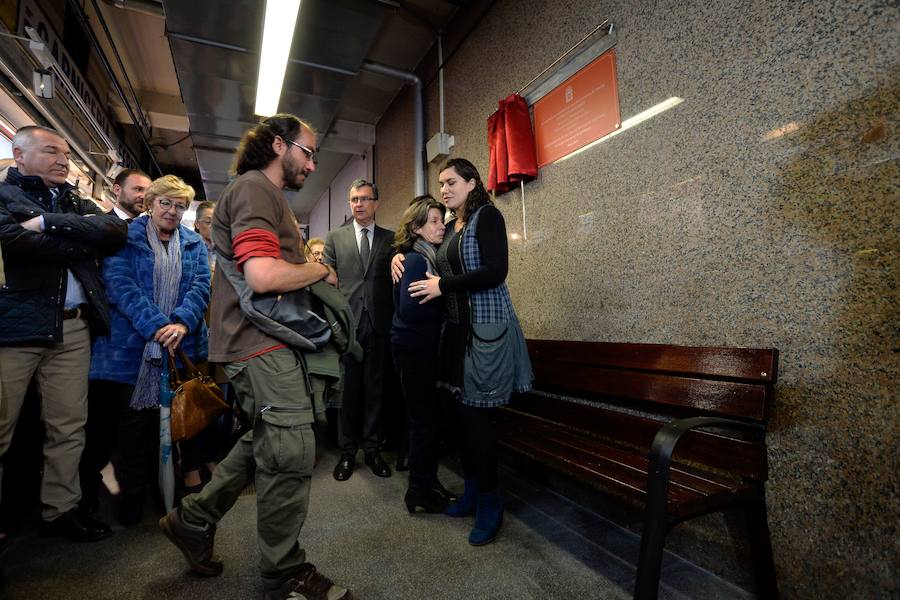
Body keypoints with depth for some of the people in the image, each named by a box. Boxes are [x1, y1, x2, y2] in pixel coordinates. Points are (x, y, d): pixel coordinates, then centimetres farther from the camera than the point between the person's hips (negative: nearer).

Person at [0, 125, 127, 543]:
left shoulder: (75, 202, 18)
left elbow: (117, 232, -1)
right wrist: (83, 238, -5)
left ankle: (60, 509, 22)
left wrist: (48, 222, -9)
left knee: (69, 426, 9)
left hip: (72, 328, 4)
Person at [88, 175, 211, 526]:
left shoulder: (194, 243, 12)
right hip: (134, 345, -2)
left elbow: (201, 285, 0)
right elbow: (121, 284, -9)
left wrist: (182, 323, -17)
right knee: (133, 421, 5)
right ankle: (131, 494, 21)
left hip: (181, 345, 2)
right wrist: (157, 326, -20)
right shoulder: (125, 237, 4)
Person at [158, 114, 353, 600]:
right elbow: (263, 276, -26)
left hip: (267, 342, 11)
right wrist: (320, 270, -10)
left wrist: (306, 261, 10)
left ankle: (193, 519, 37)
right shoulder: (254, 188, -11)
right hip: (262, 344, -11)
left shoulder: (267, 194, 23)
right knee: (291, 455, -2)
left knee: (264, 444, 21)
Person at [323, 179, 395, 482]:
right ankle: (347, 451, 21)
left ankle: (372, 448, 22)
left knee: (375, 388, 8)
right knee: (347, 388, 6)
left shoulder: (390, 238, 10)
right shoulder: (334, 238, 11)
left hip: (379, 323, 0)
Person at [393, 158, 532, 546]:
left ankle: (490, 503, 16)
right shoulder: (450, 227, 16)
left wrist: (443, 286, -14)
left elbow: (496, 271, -18)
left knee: (476, 413, -3)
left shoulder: (486, 216, -6)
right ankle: (472, 490, 28)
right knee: (464, 411, 11)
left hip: (485, 328, -7)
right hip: (457, 327, 7)